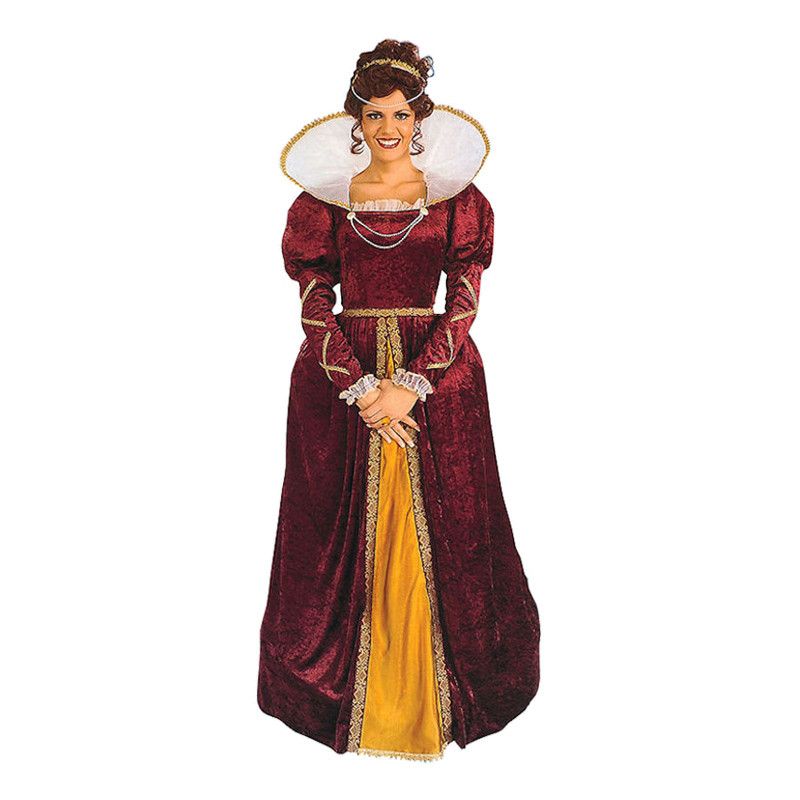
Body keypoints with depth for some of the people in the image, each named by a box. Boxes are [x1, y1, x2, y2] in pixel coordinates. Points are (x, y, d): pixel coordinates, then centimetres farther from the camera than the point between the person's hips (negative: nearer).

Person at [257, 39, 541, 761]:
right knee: (344, 531, 5)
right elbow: (314, 306, 0)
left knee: (440, 530, 5)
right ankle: (344, 694, 24)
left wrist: (410, 385, -13)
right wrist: (363, 388, -11)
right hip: (341, 377, 1)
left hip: (436, 375, 0)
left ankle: (428, 694, 24)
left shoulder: (456, 198, 3)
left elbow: (464, 305, -2)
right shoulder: (325, 198, 5)